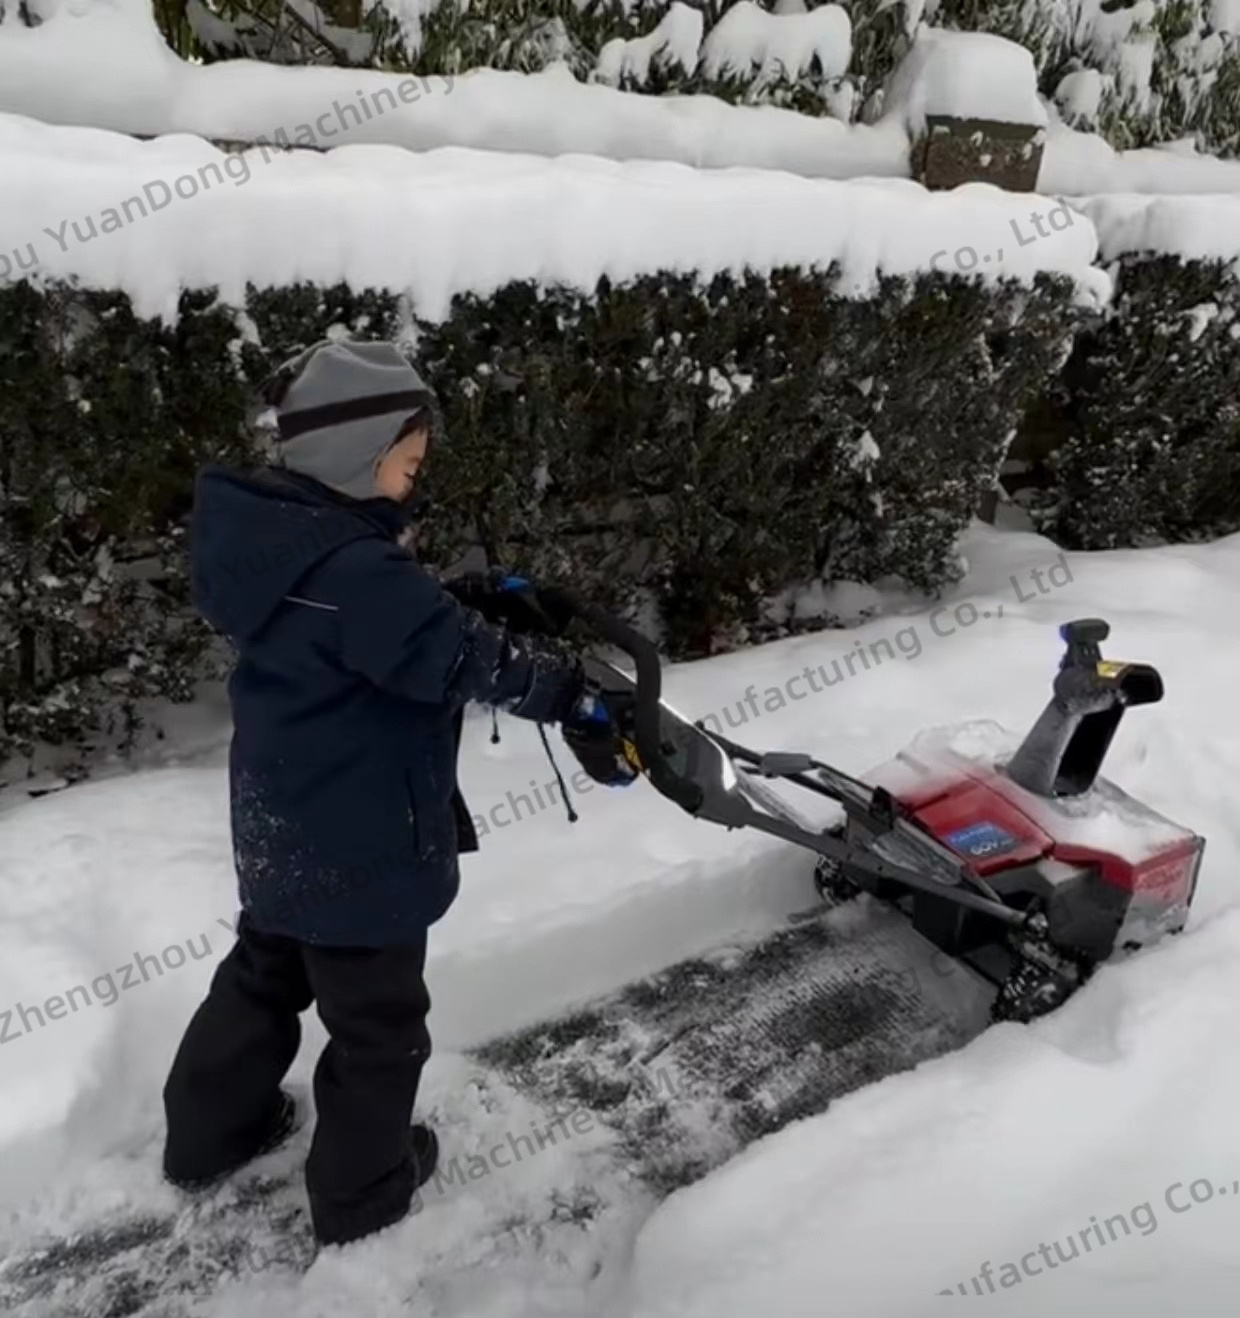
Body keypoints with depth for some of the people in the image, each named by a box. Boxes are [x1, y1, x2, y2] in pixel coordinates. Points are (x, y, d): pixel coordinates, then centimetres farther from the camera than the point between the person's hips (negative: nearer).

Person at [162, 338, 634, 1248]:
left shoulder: (278, 533, 1)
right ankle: (363, 1193, 36)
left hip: (286, 831, 10)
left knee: (265, 975, 30)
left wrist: (485, 603, -2)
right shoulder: (352, 573, -30)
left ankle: (208, 1133, 52)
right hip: (360, 849, -9)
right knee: (379, 1023, 14)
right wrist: (575, 695, -19)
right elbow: (462, 655, -30)